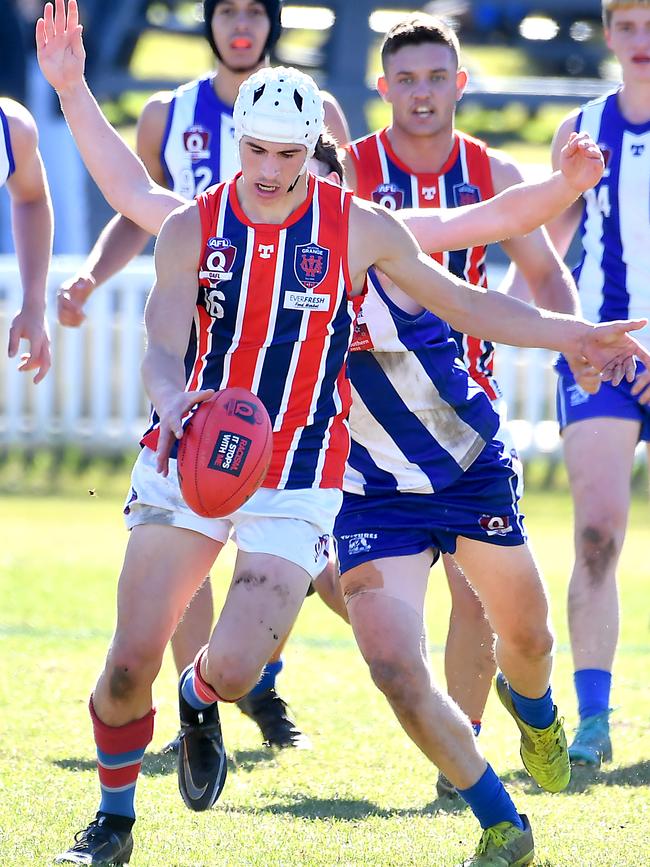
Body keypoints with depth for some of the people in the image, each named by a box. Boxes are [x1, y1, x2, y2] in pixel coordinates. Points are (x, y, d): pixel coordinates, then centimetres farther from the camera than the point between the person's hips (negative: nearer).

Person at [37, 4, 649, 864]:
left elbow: (464, 303, 7)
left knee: (232, 669, -14)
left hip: (296, 487, -1)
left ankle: (201, 700, 25)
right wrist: (171, 399, -38)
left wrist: (570, 334, -2)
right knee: (130, 665, -6)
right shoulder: (193, 227, -4)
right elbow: (163, 346, -15)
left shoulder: (359, 229, -3)